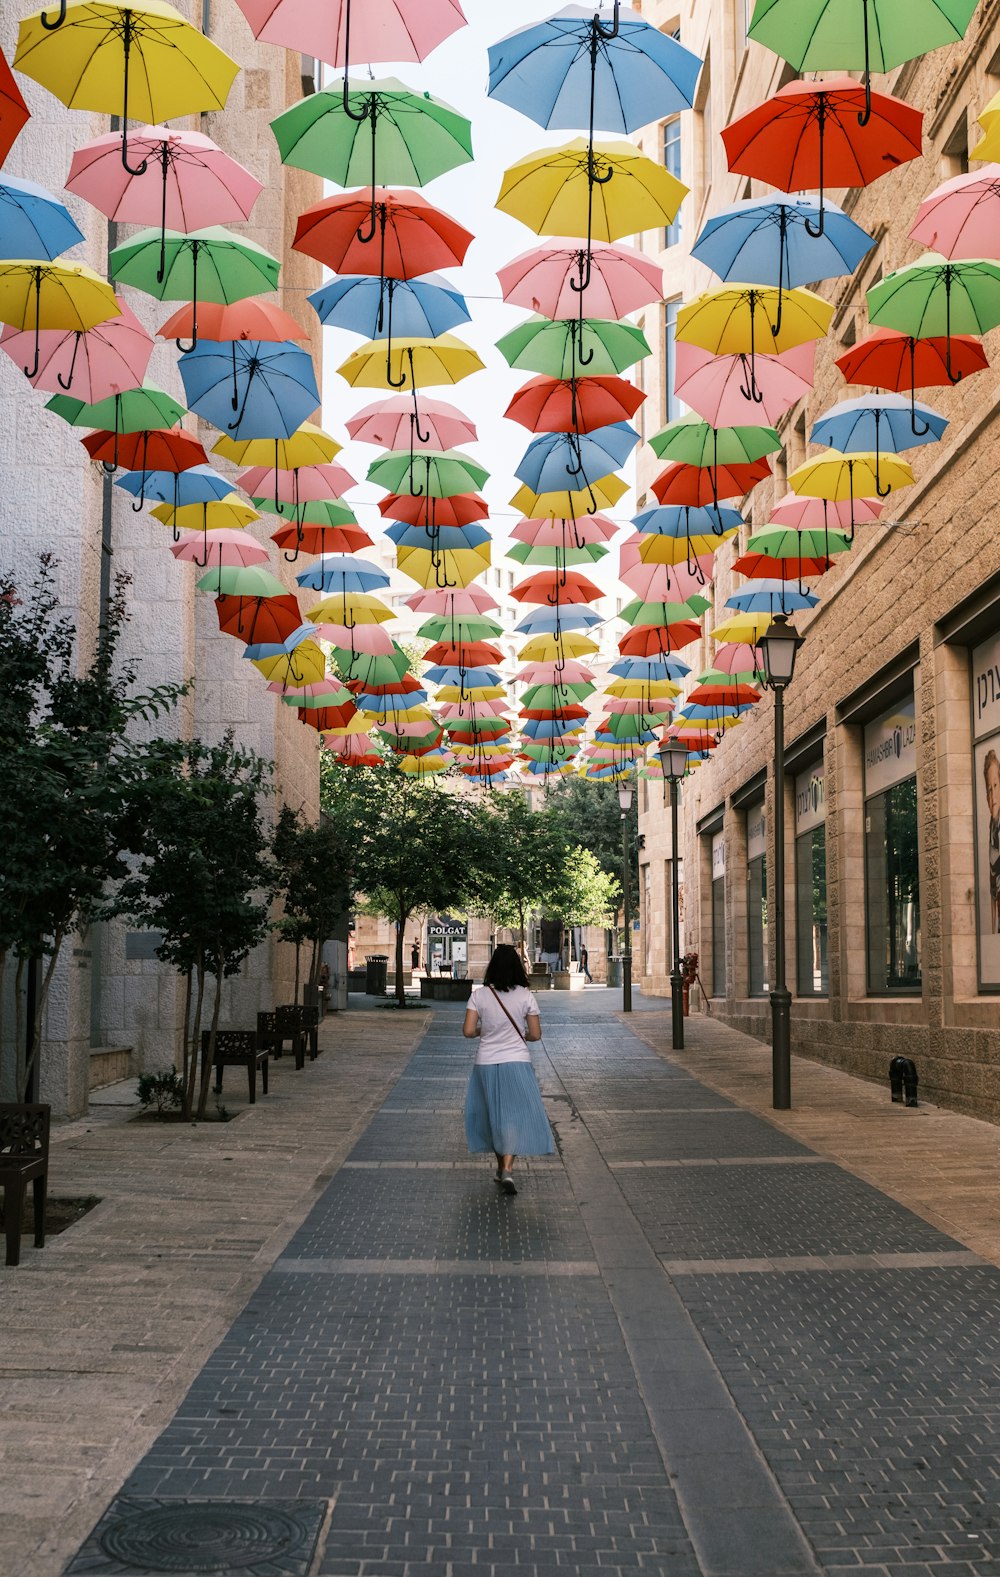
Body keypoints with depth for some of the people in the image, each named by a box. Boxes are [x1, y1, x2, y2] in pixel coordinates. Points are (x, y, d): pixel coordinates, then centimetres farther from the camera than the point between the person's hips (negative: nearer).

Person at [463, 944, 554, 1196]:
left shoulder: (479, 995, -5)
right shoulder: (526, 996, -6)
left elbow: (468, 1031, -9)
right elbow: (535, 1034, -3)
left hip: (486, 1064, 2)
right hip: (517, 1063, -2)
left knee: (492, 1114, 17)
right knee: (516, 1115, 3)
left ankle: (501, 1166, 28)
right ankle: (508, 1169, -13)